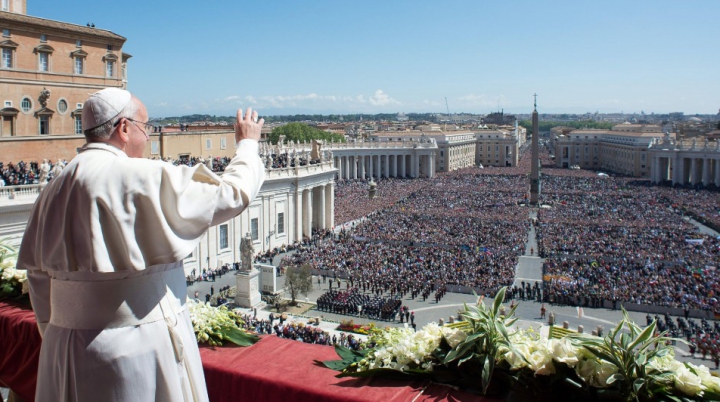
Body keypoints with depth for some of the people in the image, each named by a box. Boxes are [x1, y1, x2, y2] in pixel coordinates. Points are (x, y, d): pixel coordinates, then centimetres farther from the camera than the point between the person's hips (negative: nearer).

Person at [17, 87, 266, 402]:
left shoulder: (54, 190, 4)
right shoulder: (145, 179, -17)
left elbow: (39, 276, 9)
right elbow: (231, 195, -11)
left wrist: (58, 339, 19)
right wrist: (247, 144, 7)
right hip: (138, 349, -6)